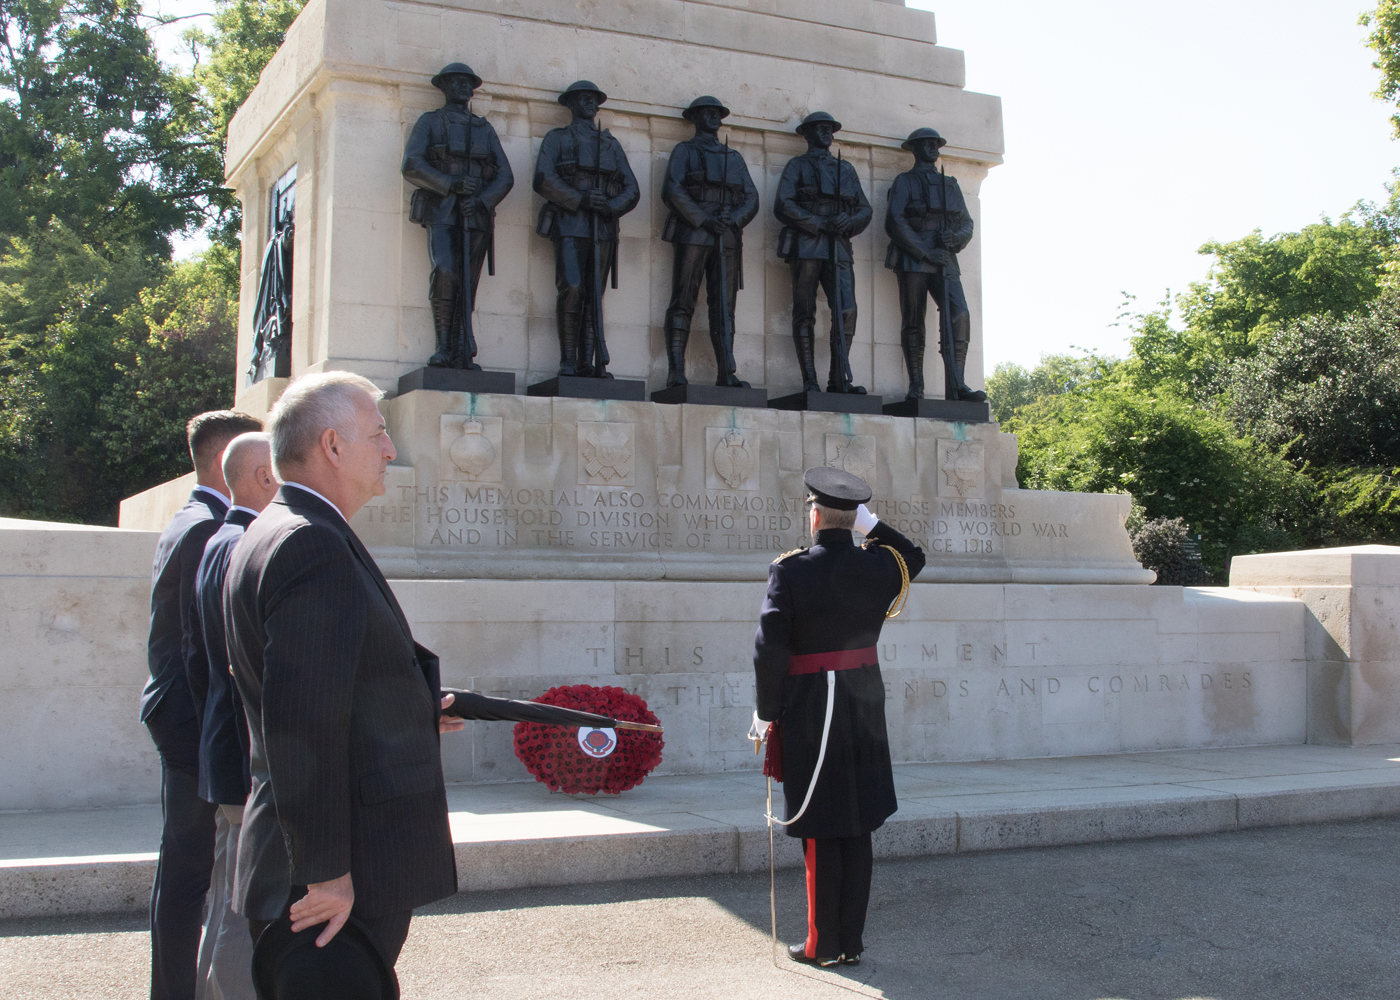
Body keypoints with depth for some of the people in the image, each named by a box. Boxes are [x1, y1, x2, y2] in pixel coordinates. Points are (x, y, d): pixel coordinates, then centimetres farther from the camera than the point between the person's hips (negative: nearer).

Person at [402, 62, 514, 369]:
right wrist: (451, 184, -15)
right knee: (445, 274, -23)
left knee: (467, 286, -3)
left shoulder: (485, 129, 23)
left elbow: (505, 176, 12)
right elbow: (412, 165, -1)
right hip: (442, 211, -3)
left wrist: (482, 200, -8)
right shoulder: (429, 122, 14)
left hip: (477, 215, 3)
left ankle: (461, 355, -5)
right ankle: (443, 347, -19)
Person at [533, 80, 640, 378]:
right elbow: (544, 180, -2)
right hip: (570, 225, -3)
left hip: (604, 227, 4)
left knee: (594, 295, -2)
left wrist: (611, 206, -7)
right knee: (572, 290, -16)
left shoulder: (611, 144, 24)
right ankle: (568, 361, -13)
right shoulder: (557, 138, 14)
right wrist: (580, 199, -14)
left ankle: (588, 363, -4)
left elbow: (632, 189, 15)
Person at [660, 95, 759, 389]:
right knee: (683, 303, -9)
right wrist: (703, 220, -13)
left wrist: (732, 219, -5)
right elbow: (673, 190, -3)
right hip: (692, 234, -4)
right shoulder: (684, 150, 13)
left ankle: (727, 373, -6)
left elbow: (751, 199, 16)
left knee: (724, 307, -2)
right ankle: (676, 372, -13)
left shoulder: (734, 158, 25)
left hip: (728, 239, 4)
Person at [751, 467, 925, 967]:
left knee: (821, 833, 3)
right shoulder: (878, 567, -1)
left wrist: (766, 713, -5)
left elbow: (769, 649, -15)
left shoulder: (789, 571, -13)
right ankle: (851, 941, 18)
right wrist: (873, 524, 15)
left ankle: (823, 944, 11)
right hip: (865, 710, 4)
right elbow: (914, 557, 24)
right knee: (857, 830, 11)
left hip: (808, 714, -4)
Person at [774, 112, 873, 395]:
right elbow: (783, 205, -2)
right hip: (806, 247, -3)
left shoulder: (846, 169, 24)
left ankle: (839, 379, -9)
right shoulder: (797, 165, 12)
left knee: (847, 311, -11)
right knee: (805, 314, -6)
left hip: (838, 248, 3)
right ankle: (809, 381, -6)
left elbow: (865, 210, 19)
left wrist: (847, 223, -5)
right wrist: (821, 224, -11)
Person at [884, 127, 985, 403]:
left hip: (945, 261, 4)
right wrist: (925, 252, -13)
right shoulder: (904, 182, 9)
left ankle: (956, 385, -17)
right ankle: (915, 386, -1)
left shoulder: (951, 185, 24)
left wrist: (955, 238, -6)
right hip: (913, 261, -3)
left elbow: (967, 224, 19)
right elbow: (895, 222, -4)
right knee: (913, 322, -4)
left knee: (959, 315, -14)